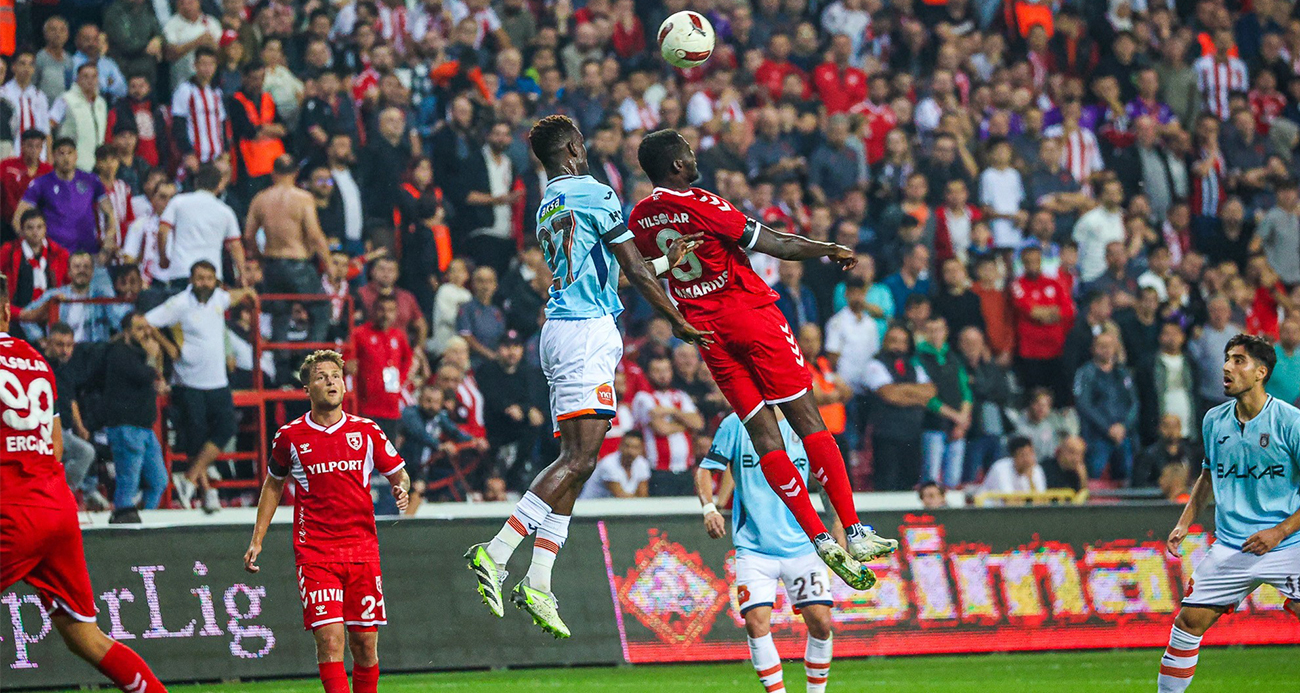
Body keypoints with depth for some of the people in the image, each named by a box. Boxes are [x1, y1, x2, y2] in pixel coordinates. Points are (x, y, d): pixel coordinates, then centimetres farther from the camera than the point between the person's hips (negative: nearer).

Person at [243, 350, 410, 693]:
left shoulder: (367, 432, 5)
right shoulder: (290, 436, 3)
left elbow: (399, 474, 14)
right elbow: (273, 484, 18)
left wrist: (401, 489, -11)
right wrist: (256, 541, 15)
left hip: (362, 549, 2)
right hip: (314, 554, -2)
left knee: (365, 645, 3)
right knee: (329, 639, -15)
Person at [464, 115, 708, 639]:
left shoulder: (547, 207, 21)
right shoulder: (593, 193, -5)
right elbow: (635, 271, -5)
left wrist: (665, 263, 36)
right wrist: (678, 321, 3)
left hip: (559, 332, 9)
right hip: (586, 332, -9)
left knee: (575, 460, 7)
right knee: (580, 458, -14)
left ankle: (538, 582, 1)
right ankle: (495, 555, -22)